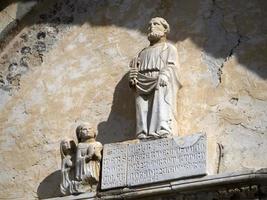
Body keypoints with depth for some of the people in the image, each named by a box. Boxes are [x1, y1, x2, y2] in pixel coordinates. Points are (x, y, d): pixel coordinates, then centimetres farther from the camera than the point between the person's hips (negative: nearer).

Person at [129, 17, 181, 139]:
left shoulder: (169, 48, 22)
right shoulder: (144, 52, 37)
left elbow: (171, 65, 5)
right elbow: (135, 65, 24)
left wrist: (164, 75, -15)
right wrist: (132, 78, 2)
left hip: (160, 82, -4)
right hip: (142, 84, 4)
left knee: (161, 103, -27)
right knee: (142, 106, -16)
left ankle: (163, 131, -41)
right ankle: (143, 134, -26)